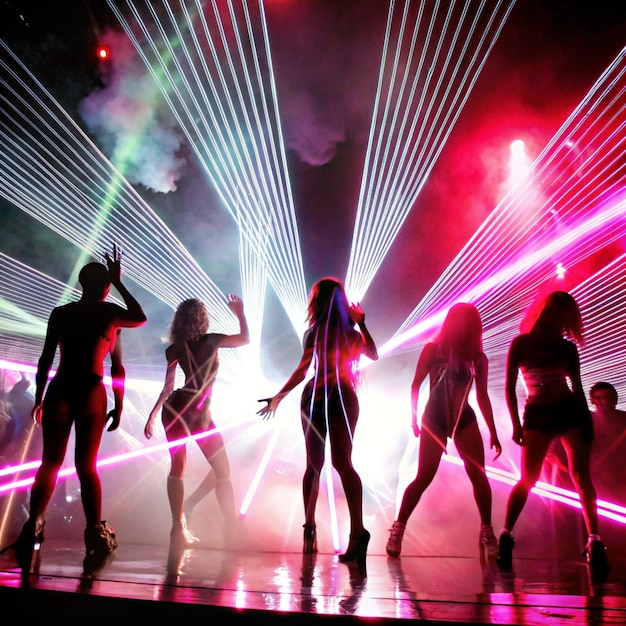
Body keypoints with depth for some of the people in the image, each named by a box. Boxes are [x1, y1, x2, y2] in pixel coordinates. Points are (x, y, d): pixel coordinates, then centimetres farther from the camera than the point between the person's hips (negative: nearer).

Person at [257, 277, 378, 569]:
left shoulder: (315, 331, -4)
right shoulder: (352, 333, 6)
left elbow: (302, 370, -12)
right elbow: (373, 354, 26)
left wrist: (278, 397, -7)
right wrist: (362, 323, 26)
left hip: (316, 398, -2)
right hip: (345, 399, 2)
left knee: (314, 464, 10)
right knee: (343, 462, -4)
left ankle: (310, 528, 14)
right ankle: (357, 528, -21)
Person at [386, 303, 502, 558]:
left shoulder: (478, 358, 0)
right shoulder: (433, 349, -7)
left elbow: (482, 396, 6)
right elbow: (416, 385, -3)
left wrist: (493, 432, 5)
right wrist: (414, 417, -8)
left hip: (464, 420, 3)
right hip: (434, 419, -3)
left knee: (478, 476, -2)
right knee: (423, 478, -6)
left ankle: (487, 531, 15)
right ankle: (398, 529, 4)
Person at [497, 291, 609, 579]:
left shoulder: (567, 347, 5)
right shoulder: (520, 343, 0)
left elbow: (578, 387, 10)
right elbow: (509, 387, -2)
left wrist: (588, 421, 5)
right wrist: (516, 425, -8)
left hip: (570, 410, 2)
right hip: (537, 414, -2)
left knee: (581, 475, -7)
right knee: (528, 479, -5)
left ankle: (594, 542, -4)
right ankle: (505, 537, 4)